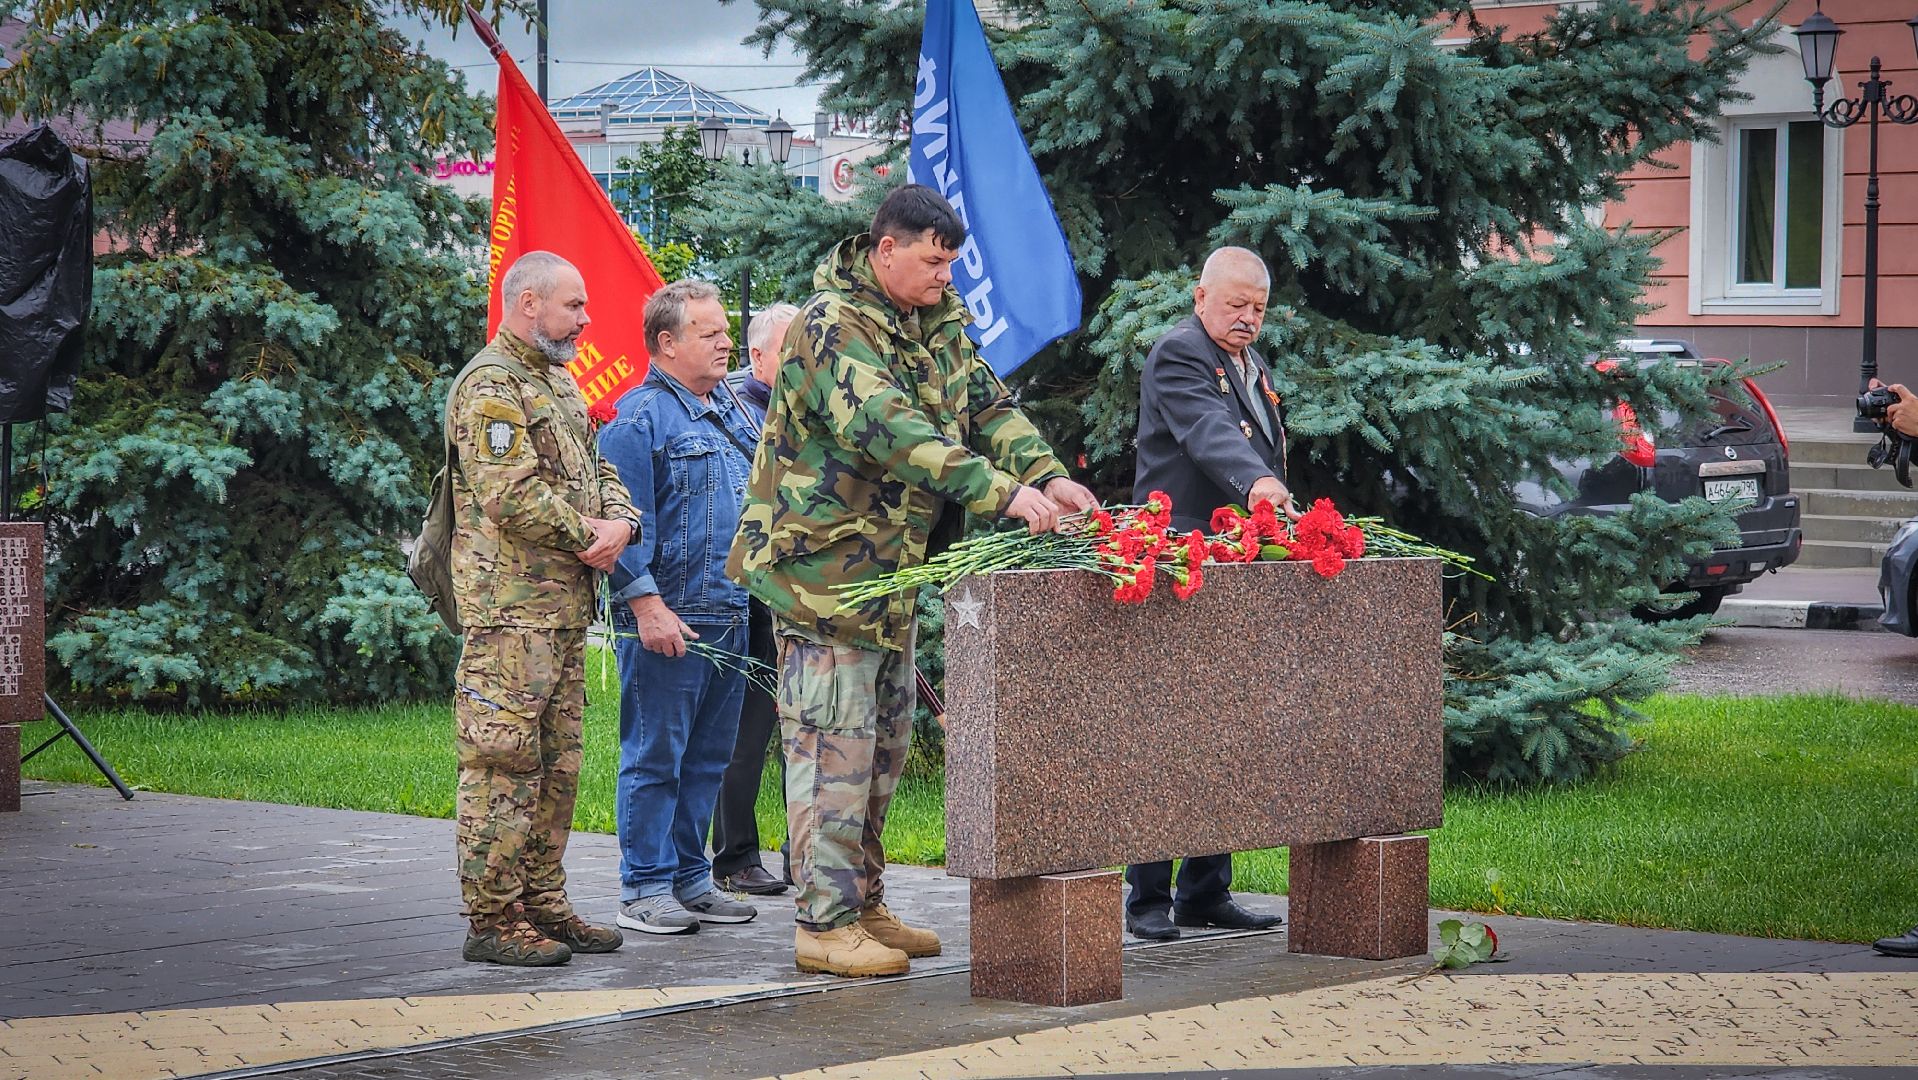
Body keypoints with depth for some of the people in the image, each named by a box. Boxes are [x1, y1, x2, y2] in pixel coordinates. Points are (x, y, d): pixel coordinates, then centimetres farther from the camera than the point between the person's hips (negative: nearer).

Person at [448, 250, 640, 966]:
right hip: (511, 605, -10)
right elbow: (512, 495, -20)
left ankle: (542, 904, 20)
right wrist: (591, 533, -12)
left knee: (557, 764, 13)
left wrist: (620, 521, -1)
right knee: (502, 763, -8)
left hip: (566, 606, 10)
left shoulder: (558, 382, 20)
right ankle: (493, 919, -6)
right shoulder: (491, 386, -11)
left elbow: (596, 469, 21)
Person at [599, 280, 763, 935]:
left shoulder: (733, 414, 16)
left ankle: (689, 878, 20)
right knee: (655, 757, -3)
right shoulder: (640, 416, -9)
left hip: (729, 618, 8)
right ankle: (644, 889, 1)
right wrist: (646, 603, -20)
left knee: (708, 757, 12)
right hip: (667, 620, -8)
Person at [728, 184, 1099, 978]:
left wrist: (1048, 475, -11)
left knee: (882, 749, 14)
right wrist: (1004, 493, -39)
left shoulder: (938, 321, 10)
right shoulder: (832, 326, -19)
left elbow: (987, 404, 9)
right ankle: (824, 924, -3)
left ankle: (863, 906, 23)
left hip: (892, 570, 9)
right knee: (833, 750, -8)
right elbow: (891, 431, -32)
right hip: (821, 569, -9)